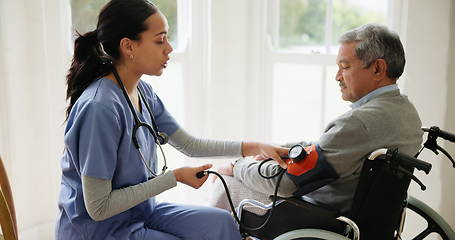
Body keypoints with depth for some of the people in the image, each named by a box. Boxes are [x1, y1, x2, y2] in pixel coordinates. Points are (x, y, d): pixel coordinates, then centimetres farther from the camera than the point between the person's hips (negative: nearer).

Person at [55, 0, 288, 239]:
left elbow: (189, 144, 10)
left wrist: (254, 147, 4)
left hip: (141, 211, 7)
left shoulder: (143, 91, -2)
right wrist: (174, 177, -20)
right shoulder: (99, 108, -28)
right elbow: (99, 207, -24)